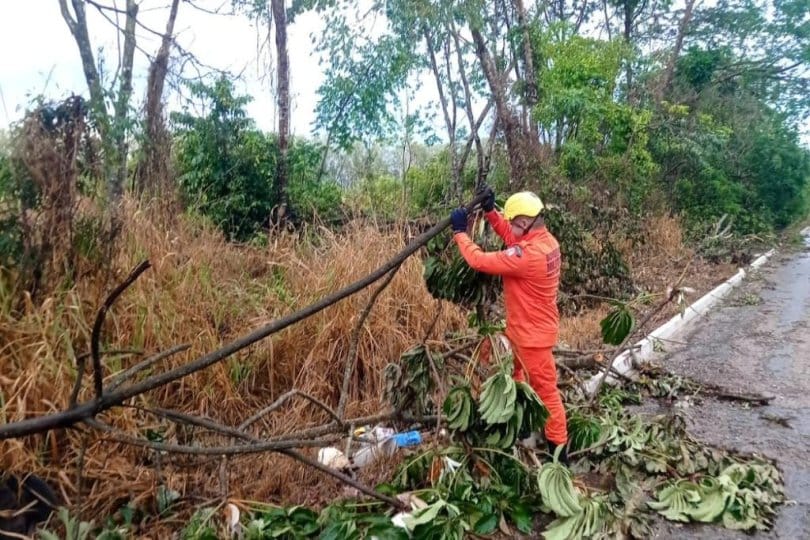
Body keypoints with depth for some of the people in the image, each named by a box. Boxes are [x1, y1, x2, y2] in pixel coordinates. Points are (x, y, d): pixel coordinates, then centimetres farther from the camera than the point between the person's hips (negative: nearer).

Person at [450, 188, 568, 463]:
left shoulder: (528, 255, -33)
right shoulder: (544, 240, -3)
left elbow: (480, 261, -28)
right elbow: (508, 234, 11)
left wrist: (459, 232, -16)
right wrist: (490, 210, -2)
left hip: (533, 333, -10)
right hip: (525, 327, 10)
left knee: (544, 388, 3)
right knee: (514, 373, 28)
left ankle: (558, 448, 18)